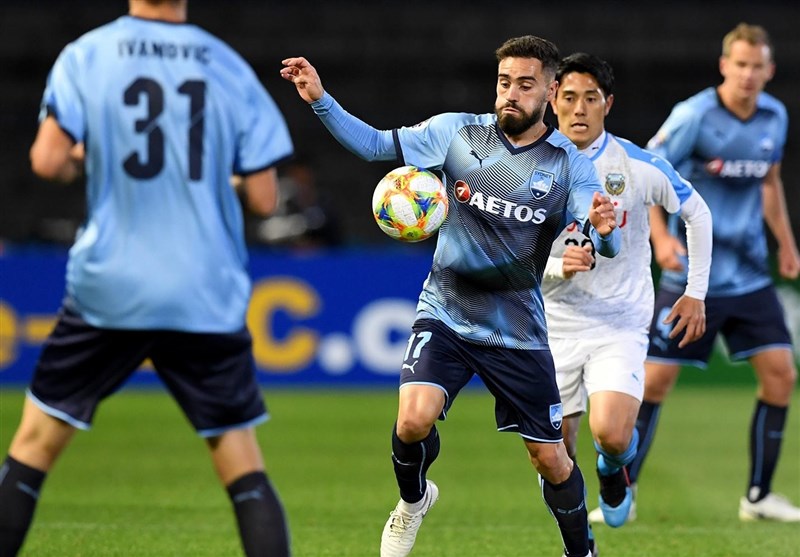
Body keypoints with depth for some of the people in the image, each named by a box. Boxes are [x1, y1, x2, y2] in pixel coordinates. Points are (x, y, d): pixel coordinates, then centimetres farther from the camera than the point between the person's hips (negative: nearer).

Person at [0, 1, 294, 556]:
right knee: (244, 468, 5)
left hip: (108, 287, 0)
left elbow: (47, 161, -12)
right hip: (208, 297, 1)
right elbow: (263, 197, 0)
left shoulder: (85, 57, -2)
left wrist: (80, 159, 10)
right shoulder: (229, 67, 1)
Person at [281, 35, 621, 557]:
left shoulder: (569, 164, -7)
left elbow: (606, 245, -17)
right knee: (413, 421, -23)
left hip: (519, 332, 0)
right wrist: (321, 101, -20)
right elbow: (376, 145, -6)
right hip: (445, 315, 0)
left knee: (551, 461, 4)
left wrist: (603, 229, -41)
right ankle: (413, 501, 11)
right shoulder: (457, 131, -4)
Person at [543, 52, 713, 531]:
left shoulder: (639, 166, -8)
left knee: (611, 433, -24)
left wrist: (696, 294, 7)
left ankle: (614, 470, 13)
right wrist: (560, 267, -23)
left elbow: (698, 213, 7)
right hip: (556, 326, 2)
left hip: (621, 325, -2)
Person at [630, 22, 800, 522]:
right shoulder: (694, 115, -14)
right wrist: (661, 237, -22)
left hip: (750, 275, 5)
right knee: (655, 381, -5)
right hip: (692, 273, -5)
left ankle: (759, 496, 10)